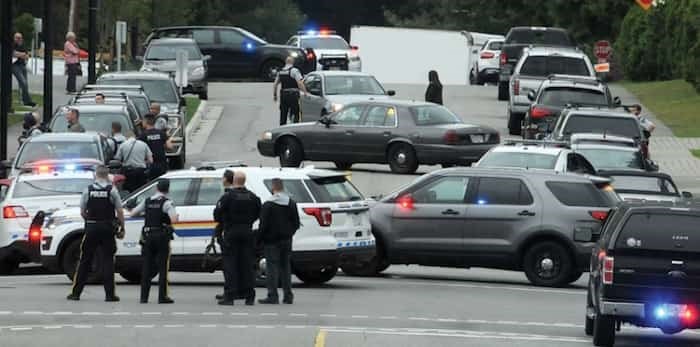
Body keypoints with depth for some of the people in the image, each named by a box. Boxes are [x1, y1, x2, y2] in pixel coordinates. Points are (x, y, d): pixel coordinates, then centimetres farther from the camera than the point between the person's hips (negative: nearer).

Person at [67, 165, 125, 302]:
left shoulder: (88, 190, 0)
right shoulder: (112, 190, -4)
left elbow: (82, 212, 3)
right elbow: (120, 212, -6)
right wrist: (122, 228, 3)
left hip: (91, 228, 1)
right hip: (108, 228, -1)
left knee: (84, 260, 7)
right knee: (108, 260, 2)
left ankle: (76, 292, 8)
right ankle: (109, 294, -2)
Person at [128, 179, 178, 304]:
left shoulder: (147, 201, 7)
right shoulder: (166, 203, -9)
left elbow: (133, 213, 12)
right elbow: (174, 220, -21)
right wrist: (176, 216, 2)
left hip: (148, 237, 4)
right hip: (162, 237, -4)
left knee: (146, 268, 8)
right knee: (163, 267, 1)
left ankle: (144, 297, 6)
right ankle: (162, 296, -2)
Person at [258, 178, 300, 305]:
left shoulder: (268, 205, -12)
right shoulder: (291, 204, 6)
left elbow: (263, 224, -13)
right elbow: (296, 223, 8)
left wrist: (261, 237, -1)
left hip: (272, 240, -5)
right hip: (286, 240, 5)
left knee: (272, 267, -4)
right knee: (285, 266, 11)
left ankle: (272, 296, -8)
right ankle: (288, 295, 10)